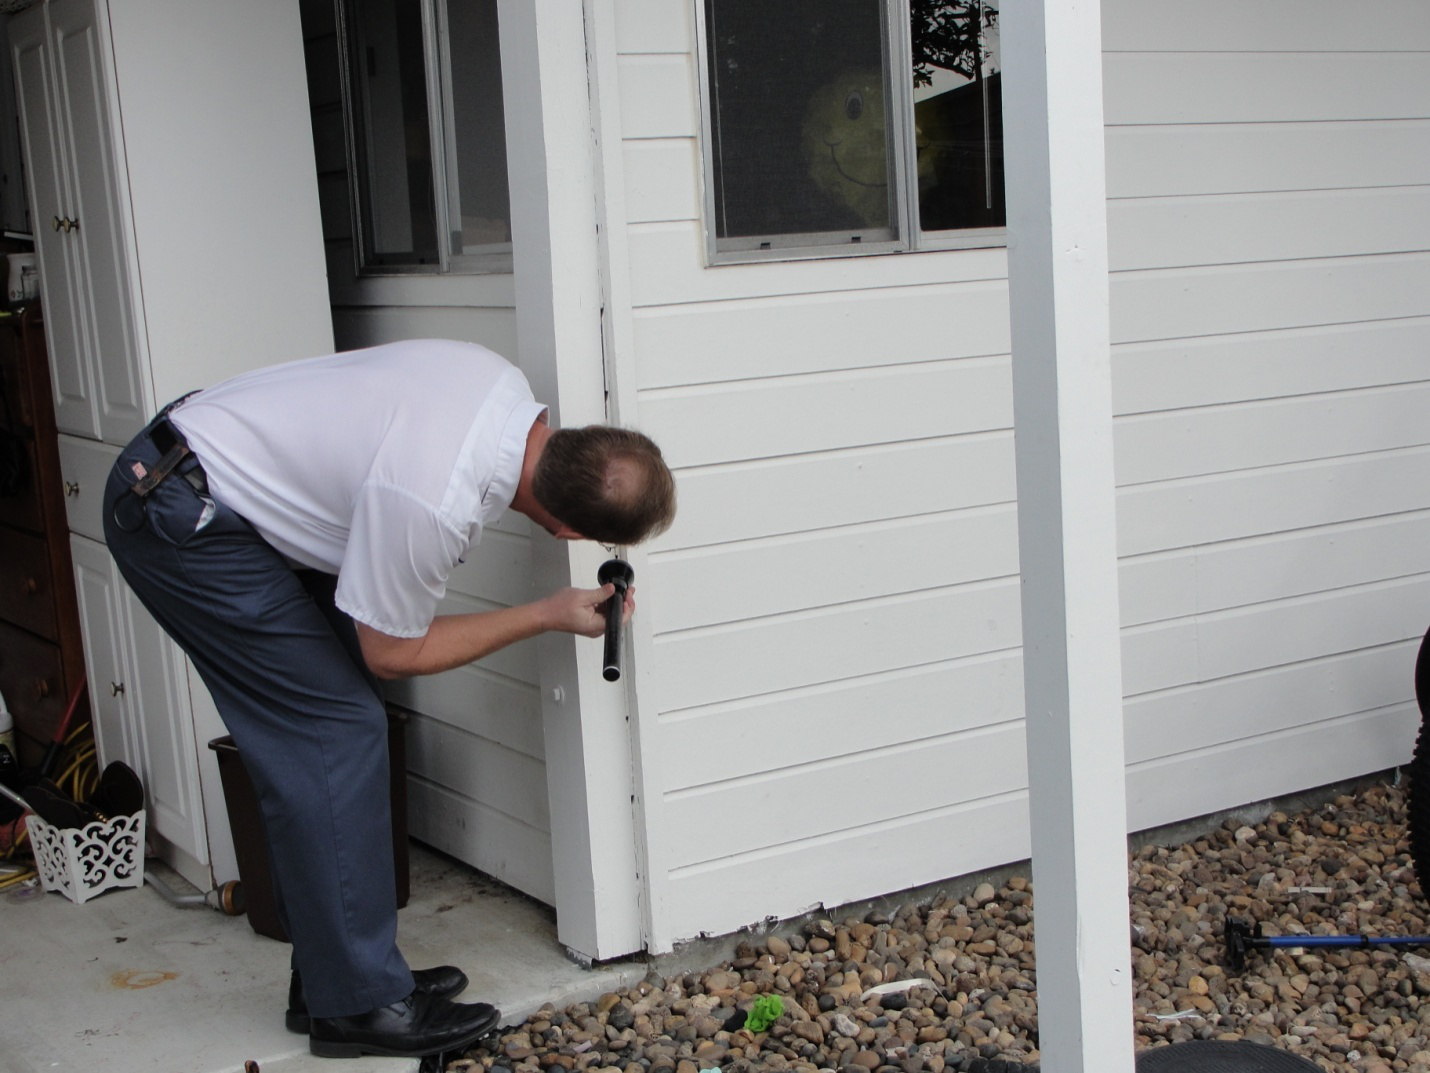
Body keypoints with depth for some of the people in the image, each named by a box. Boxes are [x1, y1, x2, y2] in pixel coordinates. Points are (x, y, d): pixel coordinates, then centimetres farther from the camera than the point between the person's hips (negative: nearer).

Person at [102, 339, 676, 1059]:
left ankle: (329, 977, 19)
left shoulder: (508, 387, -8)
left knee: (333, 725, 10)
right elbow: (393, 651, -14)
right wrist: (549, 616, -9)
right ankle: (358, 1004, -1)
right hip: (179, 522, -9)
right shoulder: (435, 507, -32)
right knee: (336, 733, -10)